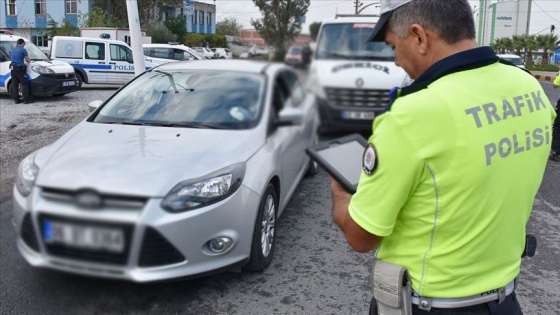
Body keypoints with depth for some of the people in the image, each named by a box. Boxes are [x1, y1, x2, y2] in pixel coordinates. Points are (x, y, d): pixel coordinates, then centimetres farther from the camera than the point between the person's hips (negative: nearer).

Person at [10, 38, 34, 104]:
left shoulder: (13, 50, 16)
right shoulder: (23, 50, -6)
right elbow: (28, 60, -5)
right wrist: (29, 60, 18)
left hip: (13, 68, 7)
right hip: (20, 68, -7)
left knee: (14, 85, 7)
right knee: (24, 84, -5)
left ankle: (16, 100, 9)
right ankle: (27, 99, -9)